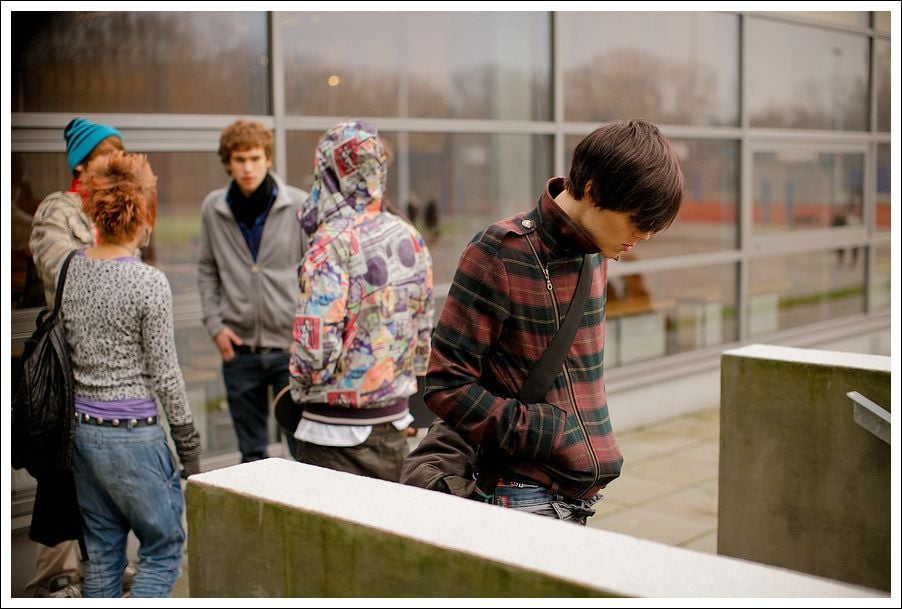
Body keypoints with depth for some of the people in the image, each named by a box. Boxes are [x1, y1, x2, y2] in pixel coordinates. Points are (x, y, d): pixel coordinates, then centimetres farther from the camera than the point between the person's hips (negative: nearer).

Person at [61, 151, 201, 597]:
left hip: (82, 428, 6)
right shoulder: (149, 283, -17)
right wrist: (190, 448, -2)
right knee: (163, 547, 8)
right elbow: (165, 376, -12)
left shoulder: (68, 271, 1)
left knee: (101, 554, 17)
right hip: (132, 435, -6)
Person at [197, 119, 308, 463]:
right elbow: (207, 270, 11)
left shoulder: (299, 205, -5)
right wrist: (215, 324, 1)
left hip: (291, 344, -2)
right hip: (239, 346, 3)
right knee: (250, 451, 14)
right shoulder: (213, 208, 3)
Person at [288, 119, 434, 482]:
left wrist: (301, 385, -2)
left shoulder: (332, 246, -18)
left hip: (337, 426, -7)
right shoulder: (410, 238, 3)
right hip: (395, 417, 7)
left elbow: (315, 346, -21)